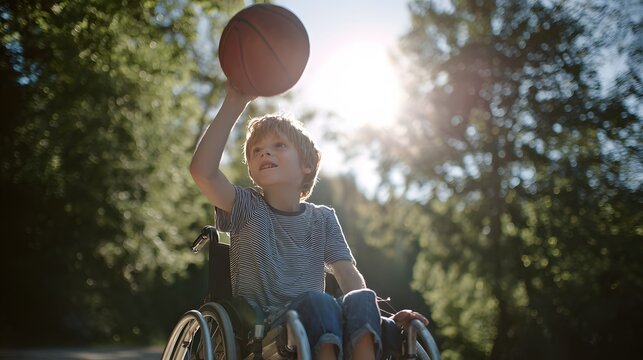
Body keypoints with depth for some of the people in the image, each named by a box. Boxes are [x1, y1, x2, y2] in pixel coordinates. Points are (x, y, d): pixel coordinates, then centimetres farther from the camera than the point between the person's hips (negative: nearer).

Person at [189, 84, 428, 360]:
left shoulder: (323, 219, 15)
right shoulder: (248, 209, 5)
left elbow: (348, 274, 3)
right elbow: (202, 171, -13)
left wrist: (374, 315, -18)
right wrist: (234, 103, -14)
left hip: (315, 326, 3)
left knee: (361, 301, -29)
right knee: (317, 301, -34)